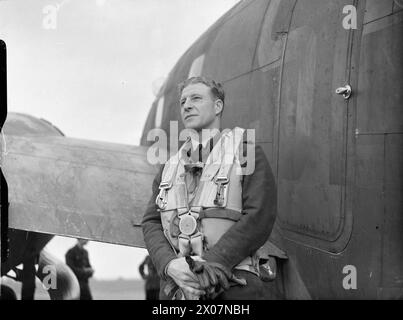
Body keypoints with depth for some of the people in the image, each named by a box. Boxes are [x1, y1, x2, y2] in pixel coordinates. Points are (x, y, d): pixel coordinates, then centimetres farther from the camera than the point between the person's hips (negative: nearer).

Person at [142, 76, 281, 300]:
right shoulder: (169, 169, 19)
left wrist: (210, 266, -15)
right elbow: (151, 223, 11)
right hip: (175, 285, 4)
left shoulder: (246, 153, 4)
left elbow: (259, 218, -7)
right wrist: (170, 265, -10)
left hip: (234, 287, -3)